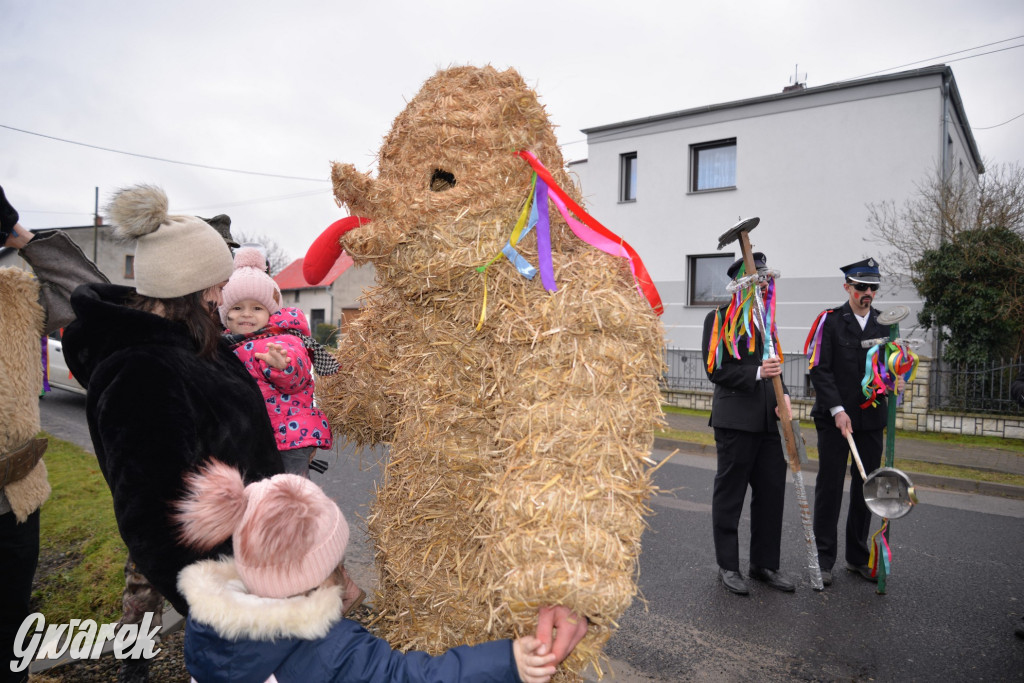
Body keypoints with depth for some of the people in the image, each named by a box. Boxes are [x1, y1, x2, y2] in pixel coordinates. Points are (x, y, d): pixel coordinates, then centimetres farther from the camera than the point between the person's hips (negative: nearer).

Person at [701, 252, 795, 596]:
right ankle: (728, 566, 18)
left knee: (772, 491, 11)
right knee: (729, 496, 4)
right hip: (735, 420, -7)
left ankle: (765, 564, 26)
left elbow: (774, 366, 21)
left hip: (767, 422, 7)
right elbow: (716, 370, -12)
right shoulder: (720, 317, -6)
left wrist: (783, 395, 3)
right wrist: (757, 373, -23)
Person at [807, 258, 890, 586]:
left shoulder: (885, 324, 9)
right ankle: (824, 560, 12)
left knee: (866, 489, 11)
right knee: (829, 487, 2)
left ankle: (858, 557, 25)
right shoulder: (830, 320, -3)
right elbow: (819, 370, -8)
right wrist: (837, 410, -15)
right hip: (834, 418, -4)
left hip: (871, 420, 4)